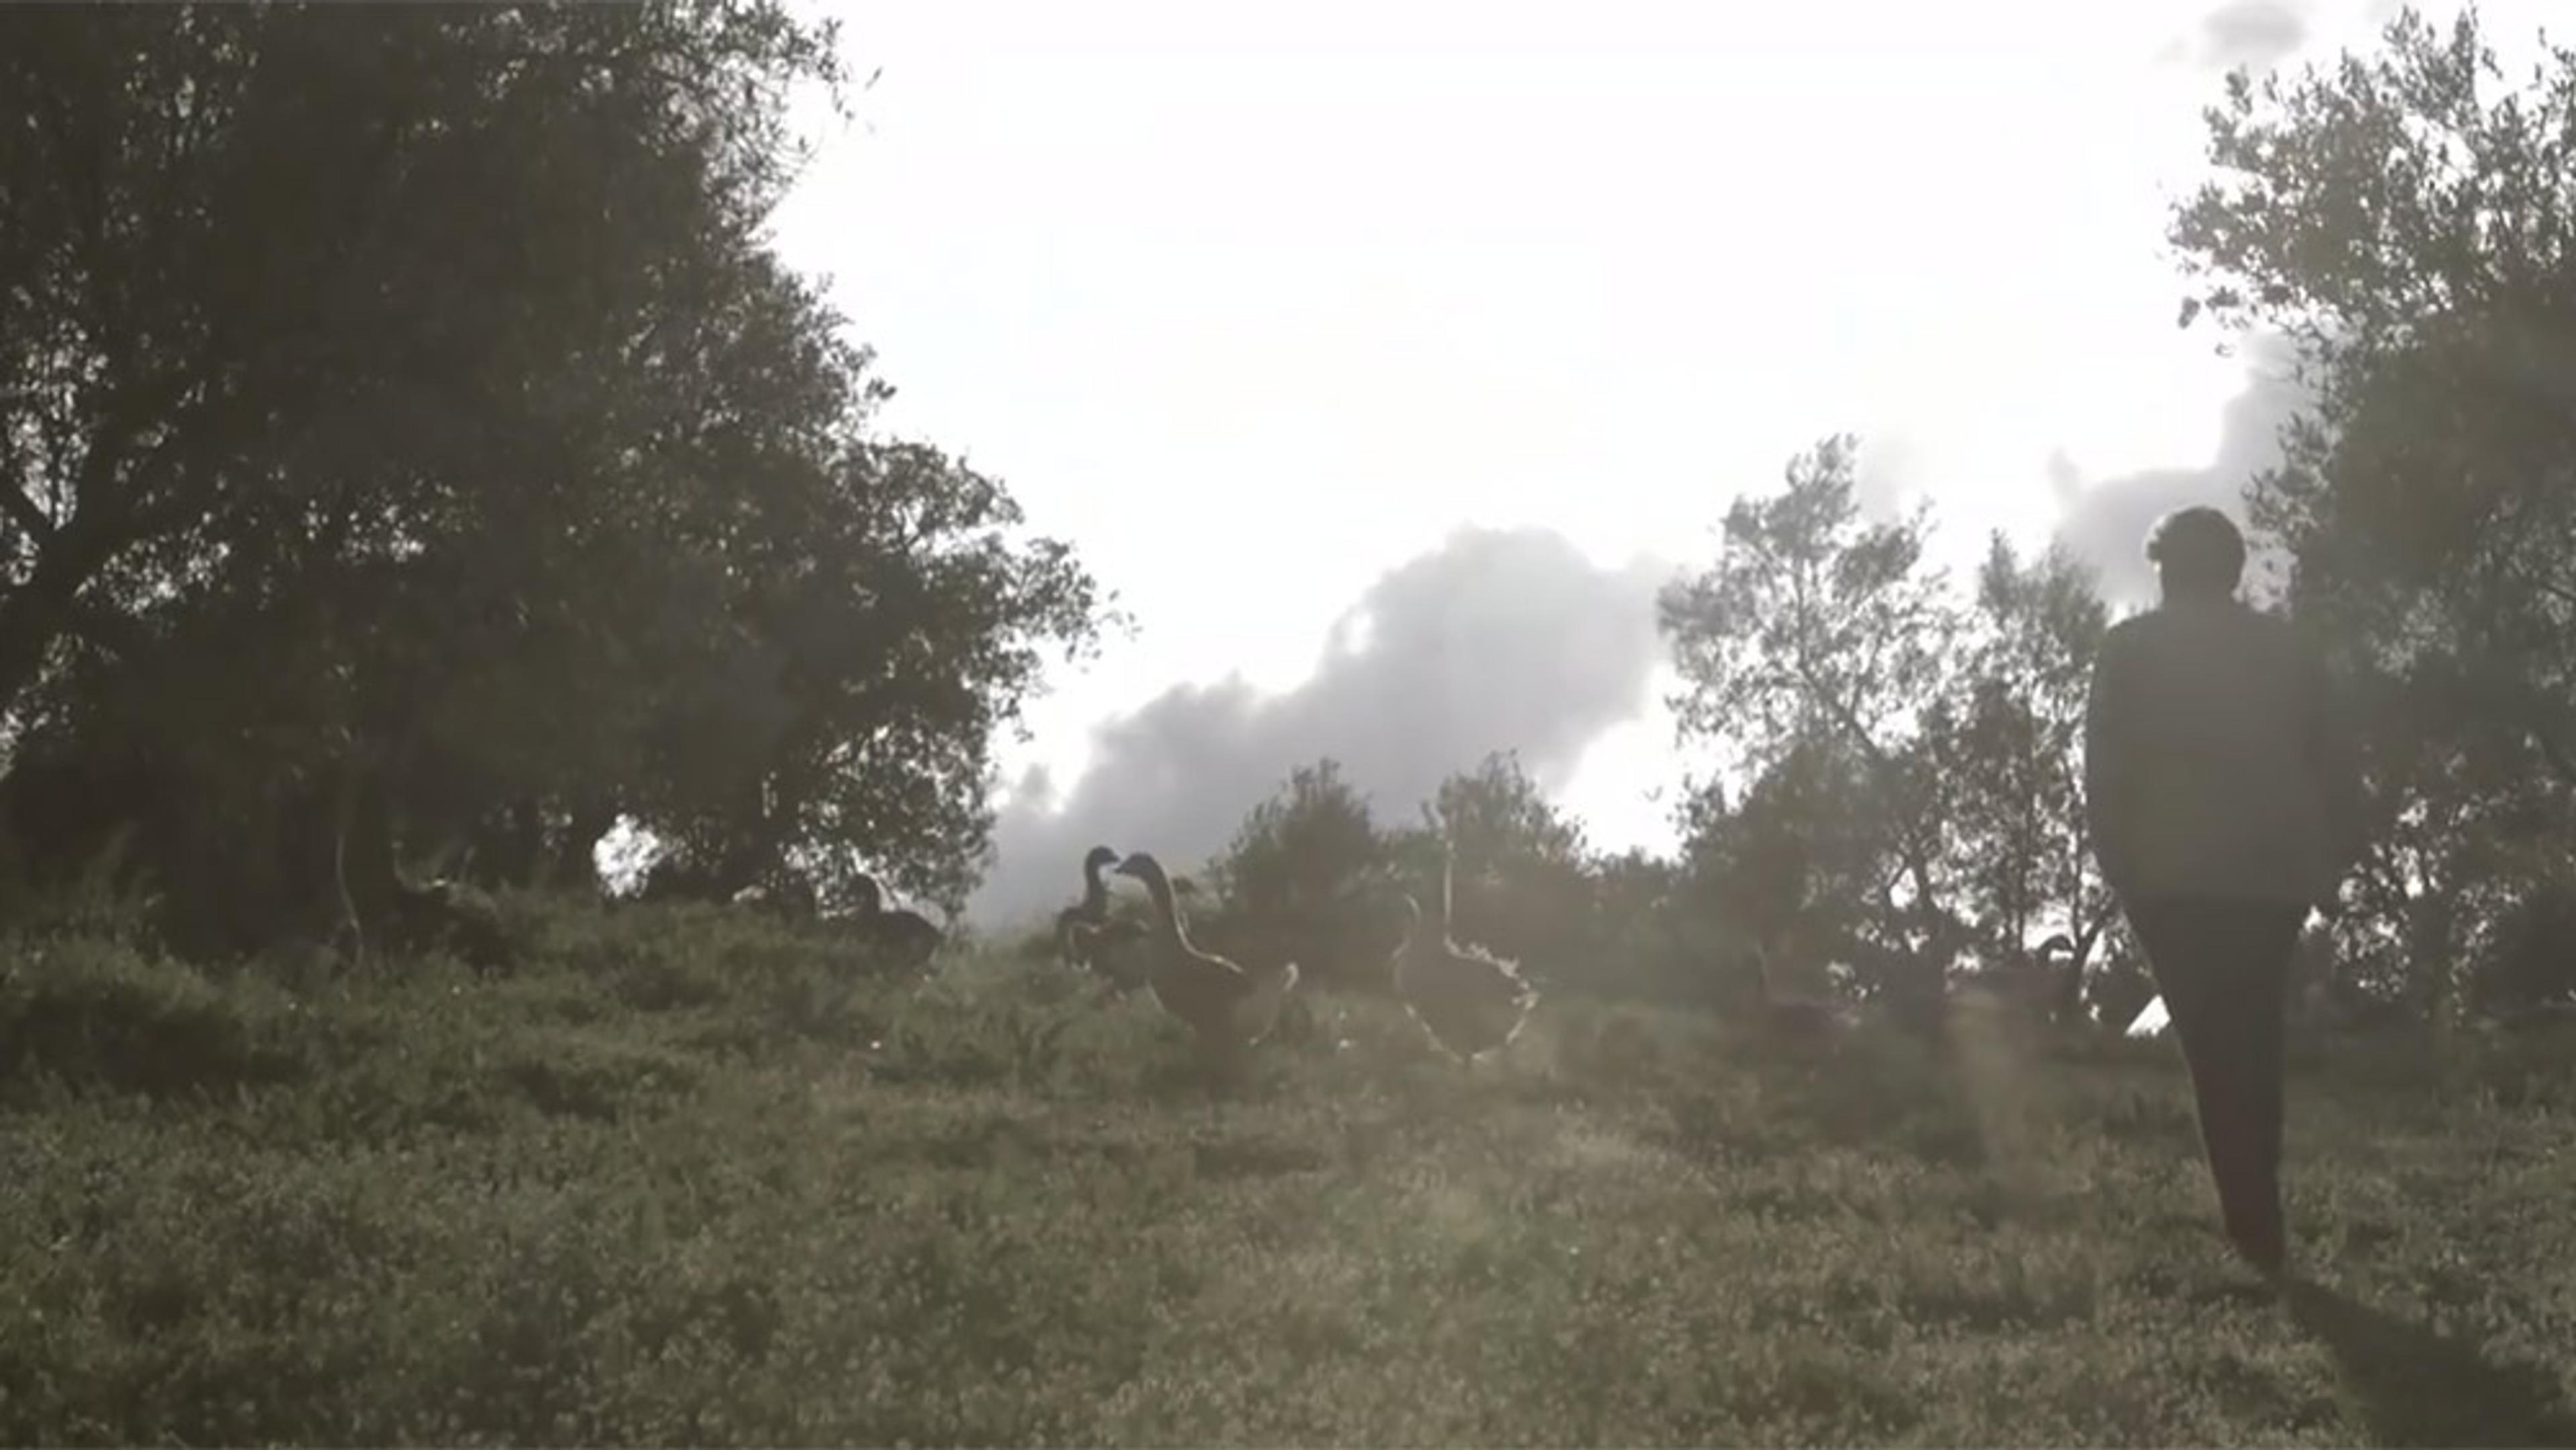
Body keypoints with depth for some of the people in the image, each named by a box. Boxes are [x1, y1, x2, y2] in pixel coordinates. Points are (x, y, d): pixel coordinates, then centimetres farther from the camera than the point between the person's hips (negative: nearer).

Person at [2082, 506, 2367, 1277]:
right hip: (2274, 872, 3)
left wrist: (2118, 864, 0)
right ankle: (2257, 1220, 14)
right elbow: (2336, 763, 9)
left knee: (2214, 1052, -2)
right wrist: (2331, 862, 13)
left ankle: (2257, 1231, -10)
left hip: (2177, 876, -3)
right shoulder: (2288, 649, 13)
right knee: (2255, 1047, 15)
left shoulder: (2133, 647, 3)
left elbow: (2104, 768, -5)